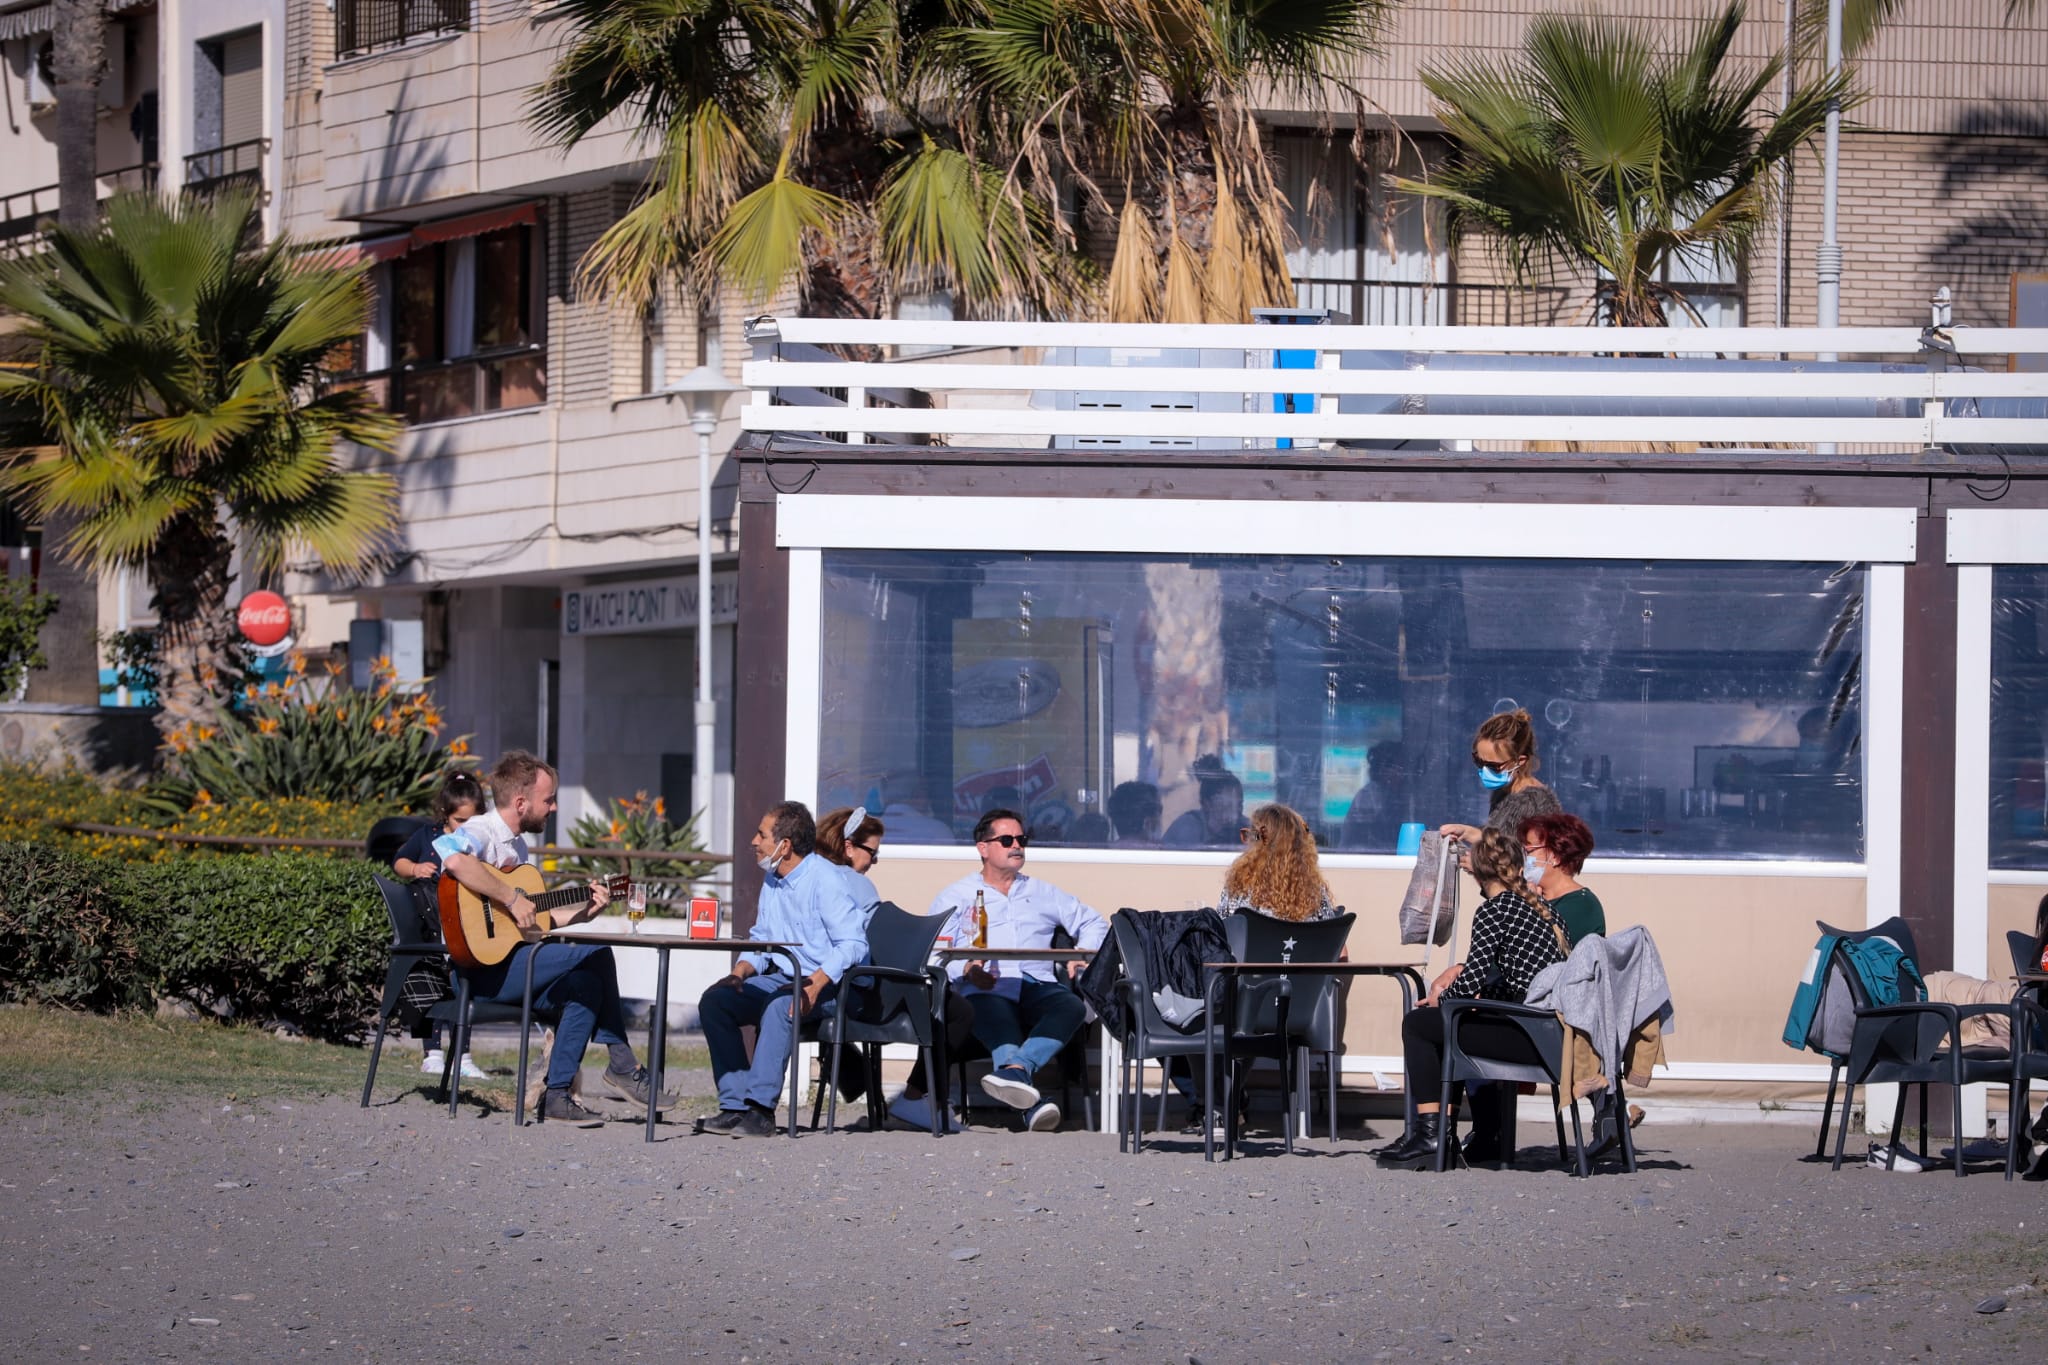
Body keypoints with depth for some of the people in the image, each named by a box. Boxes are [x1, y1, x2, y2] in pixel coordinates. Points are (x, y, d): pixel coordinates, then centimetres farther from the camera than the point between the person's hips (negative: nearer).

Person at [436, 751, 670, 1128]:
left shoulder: (517, 845, 20)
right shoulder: (480, 833, -11)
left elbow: (534, 921, 25)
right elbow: (454, 860, -38)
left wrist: (584, 912, 14)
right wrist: (512, 898, -30)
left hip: (509, 965, 10)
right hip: (480, 971, -10)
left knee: (587, 985, -6)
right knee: (596, 954, -17)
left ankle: (556, 1097, -2)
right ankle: (622, 1067, -5)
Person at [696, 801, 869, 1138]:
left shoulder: (825, 880, -14)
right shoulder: (772, 881, 14)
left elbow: (853, 944, -21)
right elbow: (761, 940, 20)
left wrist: (814, 984, -33)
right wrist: (739, 972, -1)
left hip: (828, 985, -8)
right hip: (782, 978, 8)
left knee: (779, 1005, -38)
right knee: (715, 1000, -12)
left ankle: (760, 1109, -41)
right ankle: (736, 1104, -19)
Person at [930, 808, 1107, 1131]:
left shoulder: (1042, 893, 30)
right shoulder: (954, 897, 20)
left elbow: (1094, 924, 34)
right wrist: (966, 970, -14)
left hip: (1038, 986, 3)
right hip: (985, 991, -3)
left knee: (1072, 1006, -33)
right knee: (992, 1011, -41)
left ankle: (1016, 1070, -56)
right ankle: (1031, 1102, -64)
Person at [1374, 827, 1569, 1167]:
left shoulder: (1494, 911, -7)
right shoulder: (1540, 907, 19)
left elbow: (1473, 979, -14)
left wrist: (1441, 999, 6)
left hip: (1531, 1036, -9)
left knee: (1417, 1024, 5)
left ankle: (1429, 1132, 3)